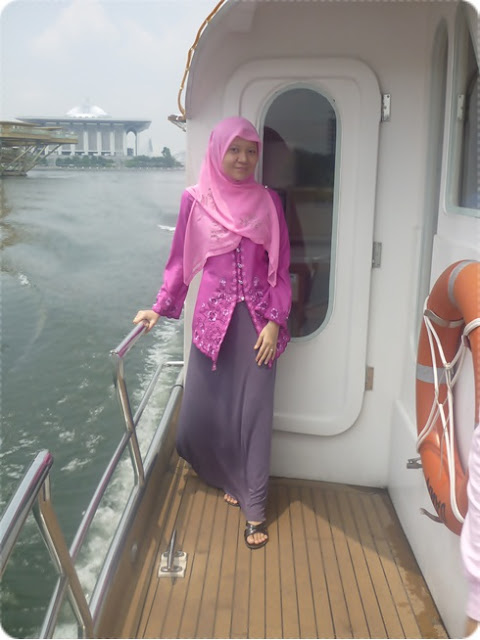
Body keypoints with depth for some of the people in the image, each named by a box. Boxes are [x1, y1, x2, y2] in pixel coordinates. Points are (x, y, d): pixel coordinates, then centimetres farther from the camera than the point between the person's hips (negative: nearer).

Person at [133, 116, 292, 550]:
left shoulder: (268, 201, 2)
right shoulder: (195, 201, 1)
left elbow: (281, 267, 2)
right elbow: (182, 261, 9)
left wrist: (275, 321, -6)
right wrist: (161, 308, 6)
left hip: (258, 320, 0)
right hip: (213, 317, 1)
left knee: (254, 412, 2)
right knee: (204, 408, 5)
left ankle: (254, 509, 15)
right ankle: (229, 478, 34)